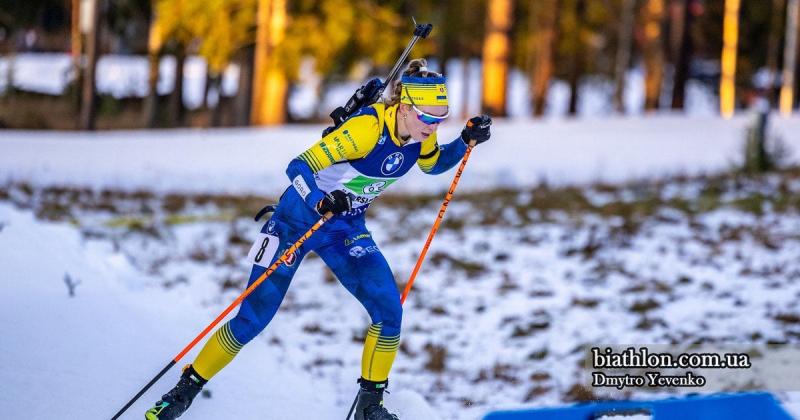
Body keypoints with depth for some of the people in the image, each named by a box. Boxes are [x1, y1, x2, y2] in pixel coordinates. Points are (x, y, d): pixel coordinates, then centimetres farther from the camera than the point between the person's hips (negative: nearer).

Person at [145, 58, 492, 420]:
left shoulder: (421, 133, -10)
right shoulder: (368, 128, -31)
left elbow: (434, 164, 14)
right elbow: (299, 167, -32)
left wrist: (467, 140, -3)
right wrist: (321, 202, -50)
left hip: (347, 228, 6)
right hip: (299, 219, -6)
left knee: (389, 310, -13)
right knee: (252, 319, -3)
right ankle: (186, 389, 15)